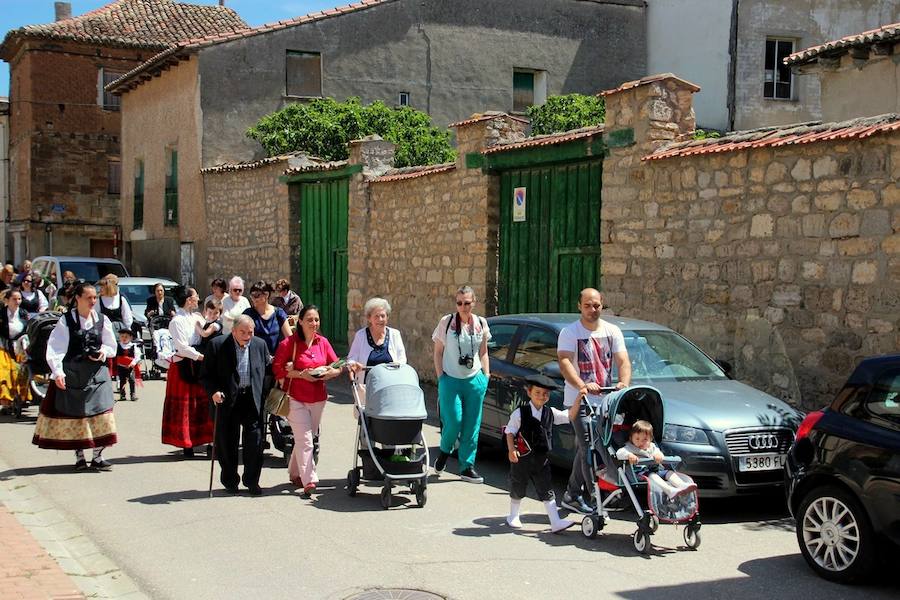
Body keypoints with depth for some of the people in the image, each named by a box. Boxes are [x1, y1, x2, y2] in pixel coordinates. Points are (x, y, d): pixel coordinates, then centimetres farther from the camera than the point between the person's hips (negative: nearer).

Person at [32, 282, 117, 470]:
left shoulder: (102, 320, 5)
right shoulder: (66, 321, -5)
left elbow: (112, 346, 14)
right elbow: (55, 348, -10)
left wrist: (103, 352, -8)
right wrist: (58, 372, -21)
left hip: (97, 373, 2)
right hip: (72, 374, -2)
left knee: (101, 413, -4)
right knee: (74, 414, 5)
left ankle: (97, 456, 4)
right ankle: (79, 455, 18)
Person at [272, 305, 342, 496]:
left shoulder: (323, 342, 6)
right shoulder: (289, 342, -8)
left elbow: (336, 366, 10)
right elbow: (277, 368, -8)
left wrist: (327, 373, -12)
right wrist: (301, 374, -18)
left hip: (318, 398, 5)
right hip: (296, 398, -5)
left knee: (307, 437, 16)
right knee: (304, 439, -12)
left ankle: (295, 473, 34)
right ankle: (309, 481, -14)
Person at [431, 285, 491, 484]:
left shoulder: (481, 324, 6)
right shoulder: (446, 322, -3)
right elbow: (438, 352, 2)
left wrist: (486, 375, 7)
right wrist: (440, 376, -4)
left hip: (475, 380, 3)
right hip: (451, 380, -3)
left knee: (472, 424, 3)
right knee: (453, 421, -9)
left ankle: (467, 467, 12)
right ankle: (444, 451, 21)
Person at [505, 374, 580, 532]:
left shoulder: (550, 413, 1)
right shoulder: (519, 413, -11)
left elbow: (570, 415, 0)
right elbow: (510, 432, -6)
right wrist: (511, 450, -19)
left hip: (542, 459, 3)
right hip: (522, 459, -3)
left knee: (547, 492, -1)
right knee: (518, 490, 14)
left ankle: (556, 522, -3)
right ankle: (513, 517, 34)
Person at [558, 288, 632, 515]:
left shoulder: (612, 331, 10)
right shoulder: (569, 332, -5)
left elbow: (623, 360, 1)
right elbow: (565, 363, -18)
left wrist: (624, 383, -21)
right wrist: (582, 386, -35)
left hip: (604, 401, 5)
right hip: (578, 401, -5)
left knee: (584, 449, 13)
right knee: (589, 449, -12)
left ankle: (573, 496, 24)